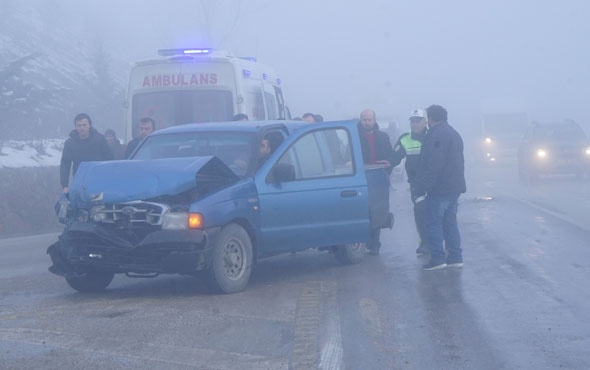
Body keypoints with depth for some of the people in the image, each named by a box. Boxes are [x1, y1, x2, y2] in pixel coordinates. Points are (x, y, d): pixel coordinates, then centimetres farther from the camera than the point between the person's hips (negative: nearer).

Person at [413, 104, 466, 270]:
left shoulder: (436, 136, -16)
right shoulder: (454, 134, 17)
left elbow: (431, 167, -21)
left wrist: (420, 190, -20)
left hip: (439, 188, -9)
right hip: (455, 187, 9)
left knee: (434, 223, -4)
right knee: (450, 222, 13)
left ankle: (437, 258, -6)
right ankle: (455, 257, 14)